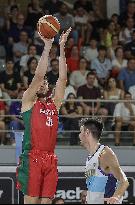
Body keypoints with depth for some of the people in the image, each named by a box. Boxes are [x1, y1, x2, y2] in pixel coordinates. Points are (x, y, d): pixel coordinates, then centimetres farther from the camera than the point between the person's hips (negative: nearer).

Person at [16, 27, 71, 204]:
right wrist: (47, 47, -8)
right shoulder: (28, 101, 6)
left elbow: (62, 78, 9)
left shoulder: (54, 104, 18)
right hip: (31, 159, -5)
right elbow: (39, 75, -6)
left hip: (50, 160, 5)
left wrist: (62, 48, 3)